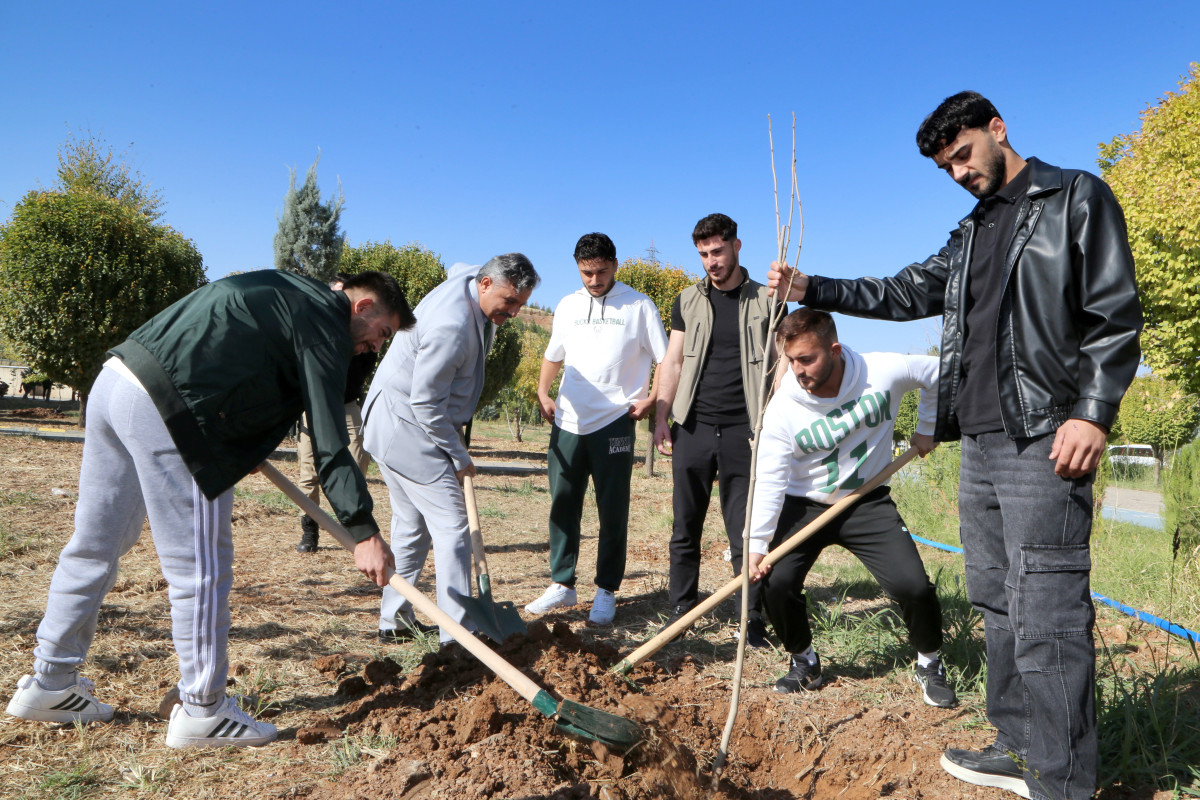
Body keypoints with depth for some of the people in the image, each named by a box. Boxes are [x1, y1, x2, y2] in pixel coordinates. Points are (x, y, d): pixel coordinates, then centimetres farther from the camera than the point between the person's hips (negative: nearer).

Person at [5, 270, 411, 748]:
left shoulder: (287, 292, 23)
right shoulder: (325, 321, -5)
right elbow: (329, 439, -12)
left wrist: (242, 451, 27)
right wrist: (363, 532, -12)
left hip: (113, 381, 10)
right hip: (166, 407, -10)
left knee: (94, 546, 19)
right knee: (201, 567, 0)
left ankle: (49, 685, 32)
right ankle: (202, 712, 11)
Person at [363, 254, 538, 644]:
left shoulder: (467, 277, 2)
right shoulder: (451, 326, -28)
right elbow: (426, 403, -25)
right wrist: (459, 458, -15)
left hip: (396, 427, 11)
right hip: (407, 431, -11)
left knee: (412, 526, 16)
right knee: (452, 525, -11)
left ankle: (394, 621, 27)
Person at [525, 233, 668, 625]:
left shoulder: (639, 306, 1)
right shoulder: (567, 306, 13)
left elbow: (666, 360, 1)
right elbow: (553, 356, 22)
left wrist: (650, 400, -10)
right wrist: (543, 392, 7)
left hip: (613, 423, -4)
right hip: (568, 422, 4)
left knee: (613, 511, 2)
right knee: (563, 506, 8)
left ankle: (606, 592, 13)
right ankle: (562, 585, 21)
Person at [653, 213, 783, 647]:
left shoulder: (765, 301, 6)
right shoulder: (688, 301, 11)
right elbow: (672, 362, 9)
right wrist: (661, 418, 1)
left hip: (743, 431, -2)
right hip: (693, 428, 2)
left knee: (746, 531, 2)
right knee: (685, 528, 7)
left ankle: (753, 622, 10)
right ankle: (680, 611, 18)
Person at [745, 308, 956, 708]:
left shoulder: (883, 373, -18)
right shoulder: (783, 408, -20)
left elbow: (937, 373, 2)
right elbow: (768, 481, -19)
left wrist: (927, 430, 8)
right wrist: (756, 544, -25)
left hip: (868, 502, 0)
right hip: (804, 505, 0)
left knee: (913, 586, -13)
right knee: (776, 582, -17)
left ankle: (929, 664, 19)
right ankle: (804, 662, 13)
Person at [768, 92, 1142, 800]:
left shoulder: (1077, 197, 1)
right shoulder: (971, 235, 22)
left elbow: (1116, 314, -6)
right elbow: (905, 294, 19)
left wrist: (1094, 412, -16)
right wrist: (811, 289, 10)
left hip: (1045, 438, -8)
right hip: (980, 441, 8)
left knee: (1045, 612, -9)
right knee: (997, 601, 11)